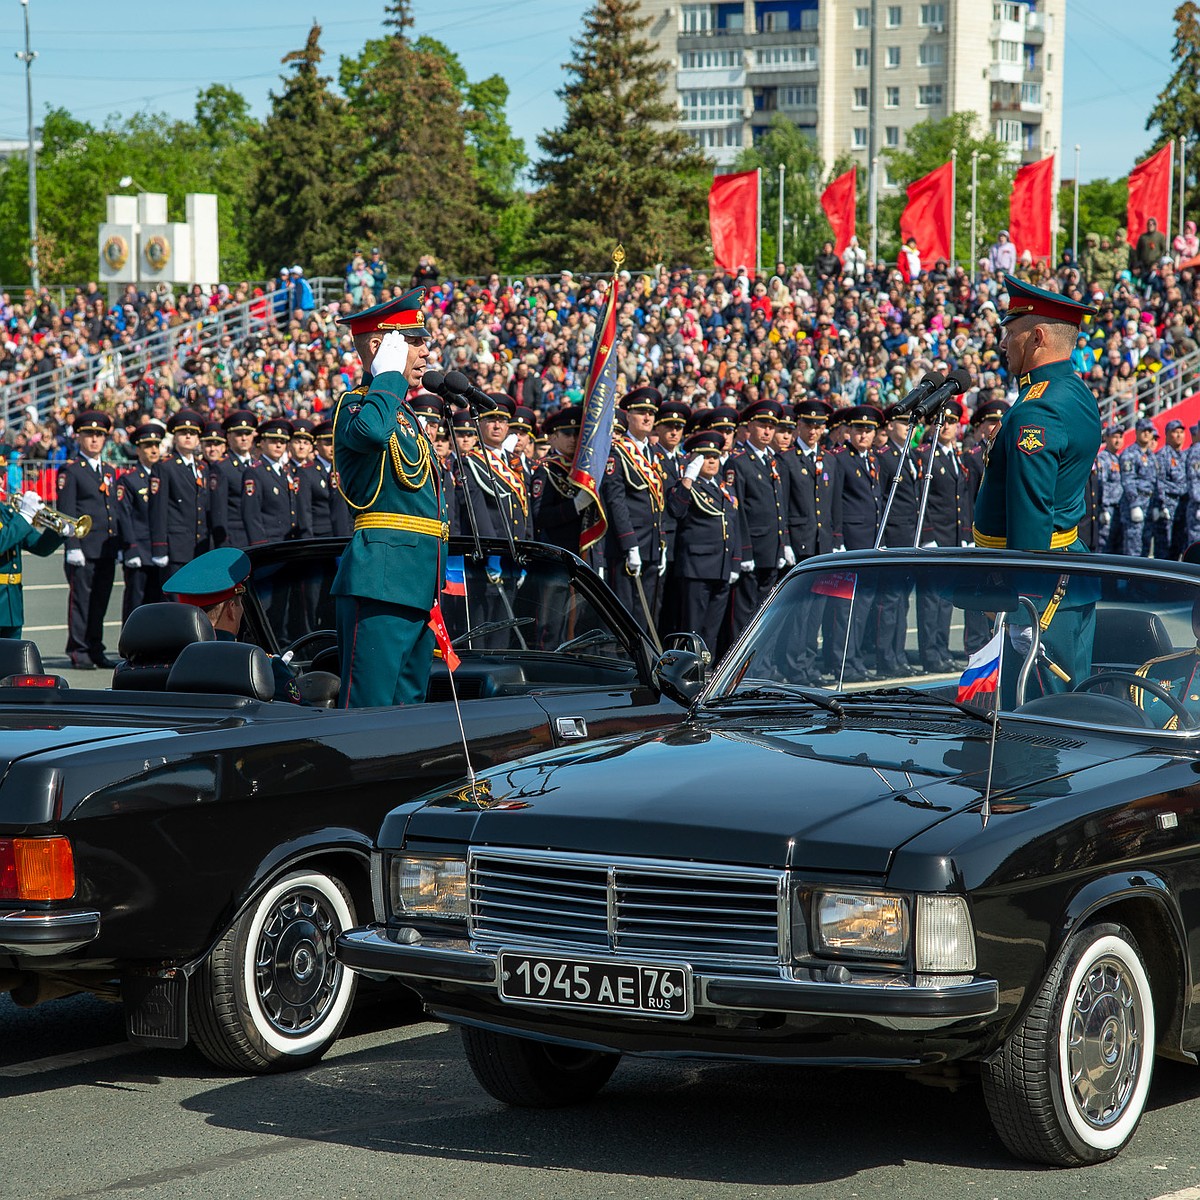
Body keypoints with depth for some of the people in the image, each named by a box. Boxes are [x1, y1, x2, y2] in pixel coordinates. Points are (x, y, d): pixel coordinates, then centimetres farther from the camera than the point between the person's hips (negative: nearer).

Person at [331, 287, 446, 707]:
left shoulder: (404, 414, 23)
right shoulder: (354, 404, -6)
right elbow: (370, 429, -34)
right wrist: (390, 374, -16)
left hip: (416, 585, 10)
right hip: (382, 577, -10)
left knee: (409, 706, 11)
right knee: (369, 708, -12)